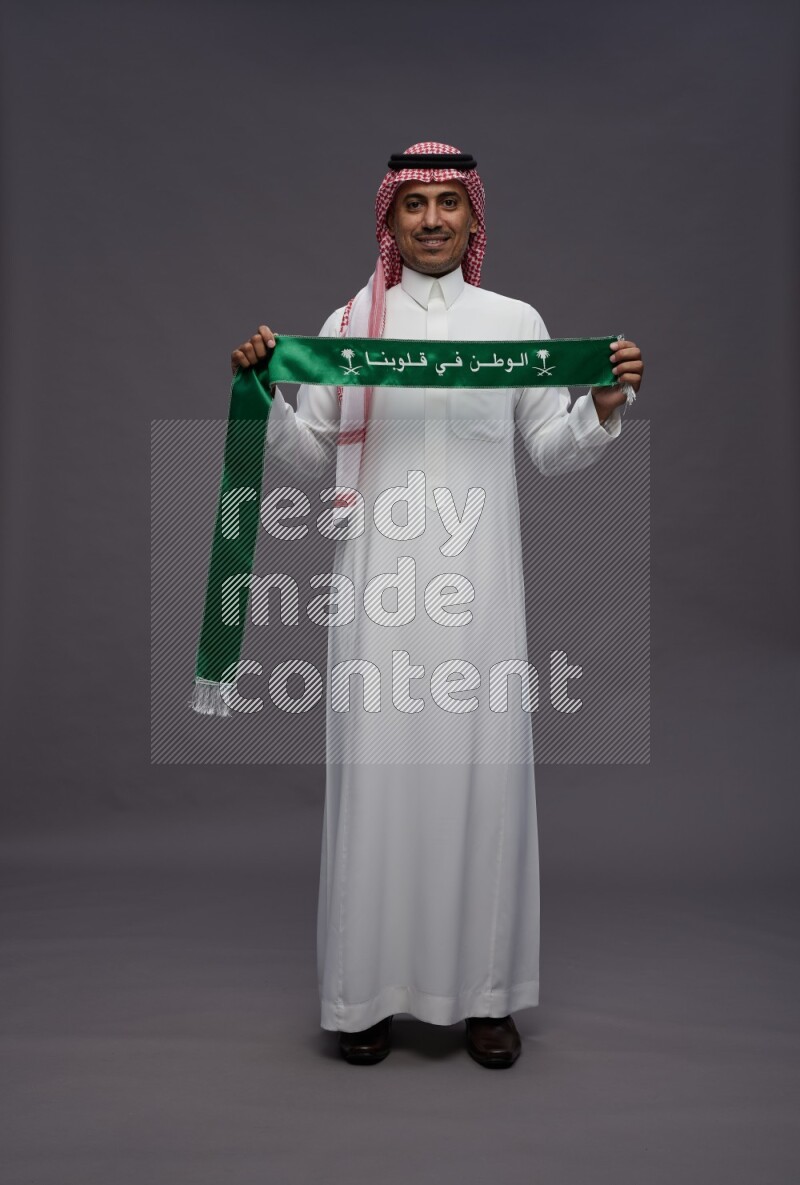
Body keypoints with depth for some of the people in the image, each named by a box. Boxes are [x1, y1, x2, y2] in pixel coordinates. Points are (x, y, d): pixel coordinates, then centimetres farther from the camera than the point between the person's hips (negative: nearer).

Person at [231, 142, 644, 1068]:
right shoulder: (349, 322, 9)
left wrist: (606, 404, -7)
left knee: (482, 763, 1)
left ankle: (483, 991, 17)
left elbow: (552, 451, 10)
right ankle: (369, 989, 17)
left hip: (477, 576, 1)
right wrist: (266, 393, -7)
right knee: (378, 763, 1)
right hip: (381, 576, 0)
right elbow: (310, 452, 9)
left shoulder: (516, 320, 9)